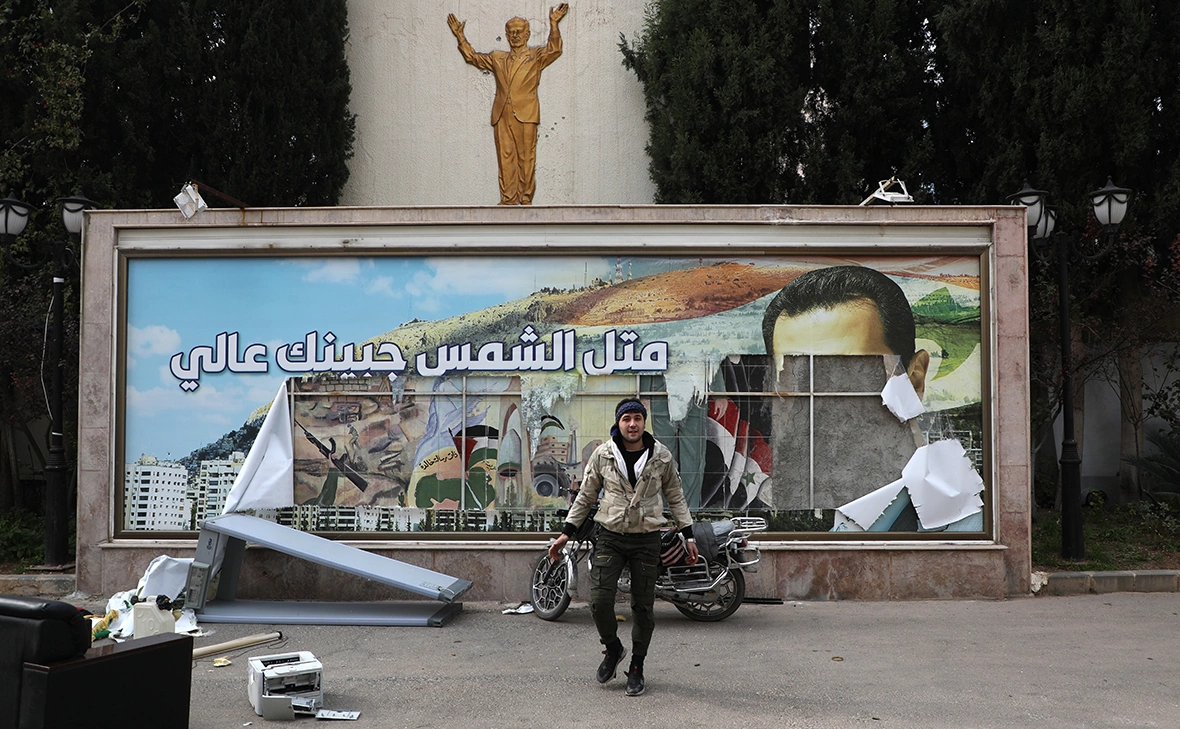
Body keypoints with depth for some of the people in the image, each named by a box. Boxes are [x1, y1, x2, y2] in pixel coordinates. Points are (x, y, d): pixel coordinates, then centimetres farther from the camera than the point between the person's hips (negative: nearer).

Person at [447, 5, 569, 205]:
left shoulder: (536, 56, 9)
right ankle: (508, 199, 4)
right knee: (505, 158, 1)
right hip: (502, 115, 4)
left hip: (525, 115, -3)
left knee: (526, 157, -4)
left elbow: (554, 50, -9)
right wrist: (460, 36, 19)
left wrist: (554, 25, -20)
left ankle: (526, 199, 0)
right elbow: (472, 56, 28)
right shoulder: (497, 58, 21)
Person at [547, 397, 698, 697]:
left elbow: (676, 497, 10)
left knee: (643, 607, 3)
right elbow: (586, 496, 8)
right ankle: (612, 648, 18)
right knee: (599, 600, -11)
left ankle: (637, 668, 20)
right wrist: (566, 532, 5)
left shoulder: (662, 456, 0)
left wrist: (688, 536, 7)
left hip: (647, 540, 0)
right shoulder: (602, 454, 0)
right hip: (610, 537, 0)